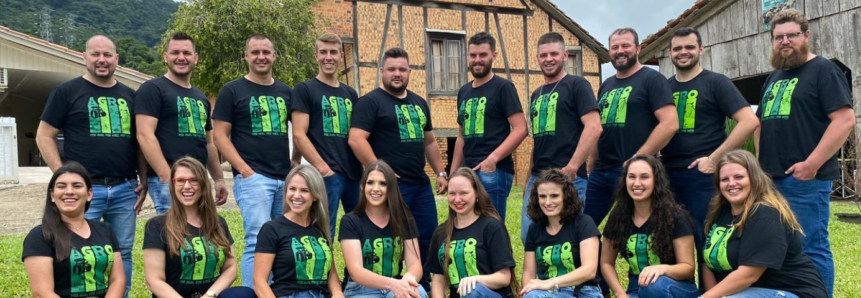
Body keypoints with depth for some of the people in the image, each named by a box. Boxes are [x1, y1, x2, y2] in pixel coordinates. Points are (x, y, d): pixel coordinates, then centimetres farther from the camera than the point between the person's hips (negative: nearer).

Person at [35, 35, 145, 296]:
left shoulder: (129, 95, 13)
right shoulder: (66, 92, 1)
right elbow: (44, 136, 0)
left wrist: (143, 181, 7)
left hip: (125, 189, 4)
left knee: (123, 253, 10)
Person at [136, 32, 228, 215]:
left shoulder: (201, 97, 21)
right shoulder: (152, 89, -2)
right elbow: (145, 135, -13)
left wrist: (219, 179, 21)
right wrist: (167, 177, -21)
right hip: (168, 181, -7)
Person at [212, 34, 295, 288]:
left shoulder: (286, 92, 14)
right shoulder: (232, 90, 2)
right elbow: (219, 135, -3)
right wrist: (244, 169, -12)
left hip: (286, 179, 5)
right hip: (253, 178, -5)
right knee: (259, 241, -11)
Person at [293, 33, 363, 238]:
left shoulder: (351, 94, 18)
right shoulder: (304, 90, 1)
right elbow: (298, 136, -8)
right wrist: (323, 168, -17)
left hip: (355, 174, 6)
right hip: (327, 174, -6)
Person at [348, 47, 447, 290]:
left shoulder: (419, 102, 17)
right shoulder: (371, 101, -5)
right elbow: (356, 140, -16)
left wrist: (440, 172, 16)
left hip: (421, 183, 7)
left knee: (428, 237, 12)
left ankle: (423, 287, 27)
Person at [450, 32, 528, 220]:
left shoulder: (503, 87, -3)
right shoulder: (463, 91, 16)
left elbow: (520, 129, -12)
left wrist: (493, 159, -21)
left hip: (494, 171, -7)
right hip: (468, 171, 7)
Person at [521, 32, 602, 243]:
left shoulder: (577, 85, -2)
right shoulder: (537, 94, 19)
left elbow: (594, 127, -13)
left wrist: (572, 167, -20)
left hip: (568, 178, -7)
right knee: (528, 236, 7)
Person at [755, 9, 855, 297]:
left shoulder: (823, 70, -4)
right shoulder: (773, 78, 19)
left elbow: (845, 120, -14)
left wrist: (812, 164, -20)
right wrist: (761, 160, 13)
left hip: (805, 179, -7)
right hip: (771, 178, 8)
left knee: (811, 248, -4)